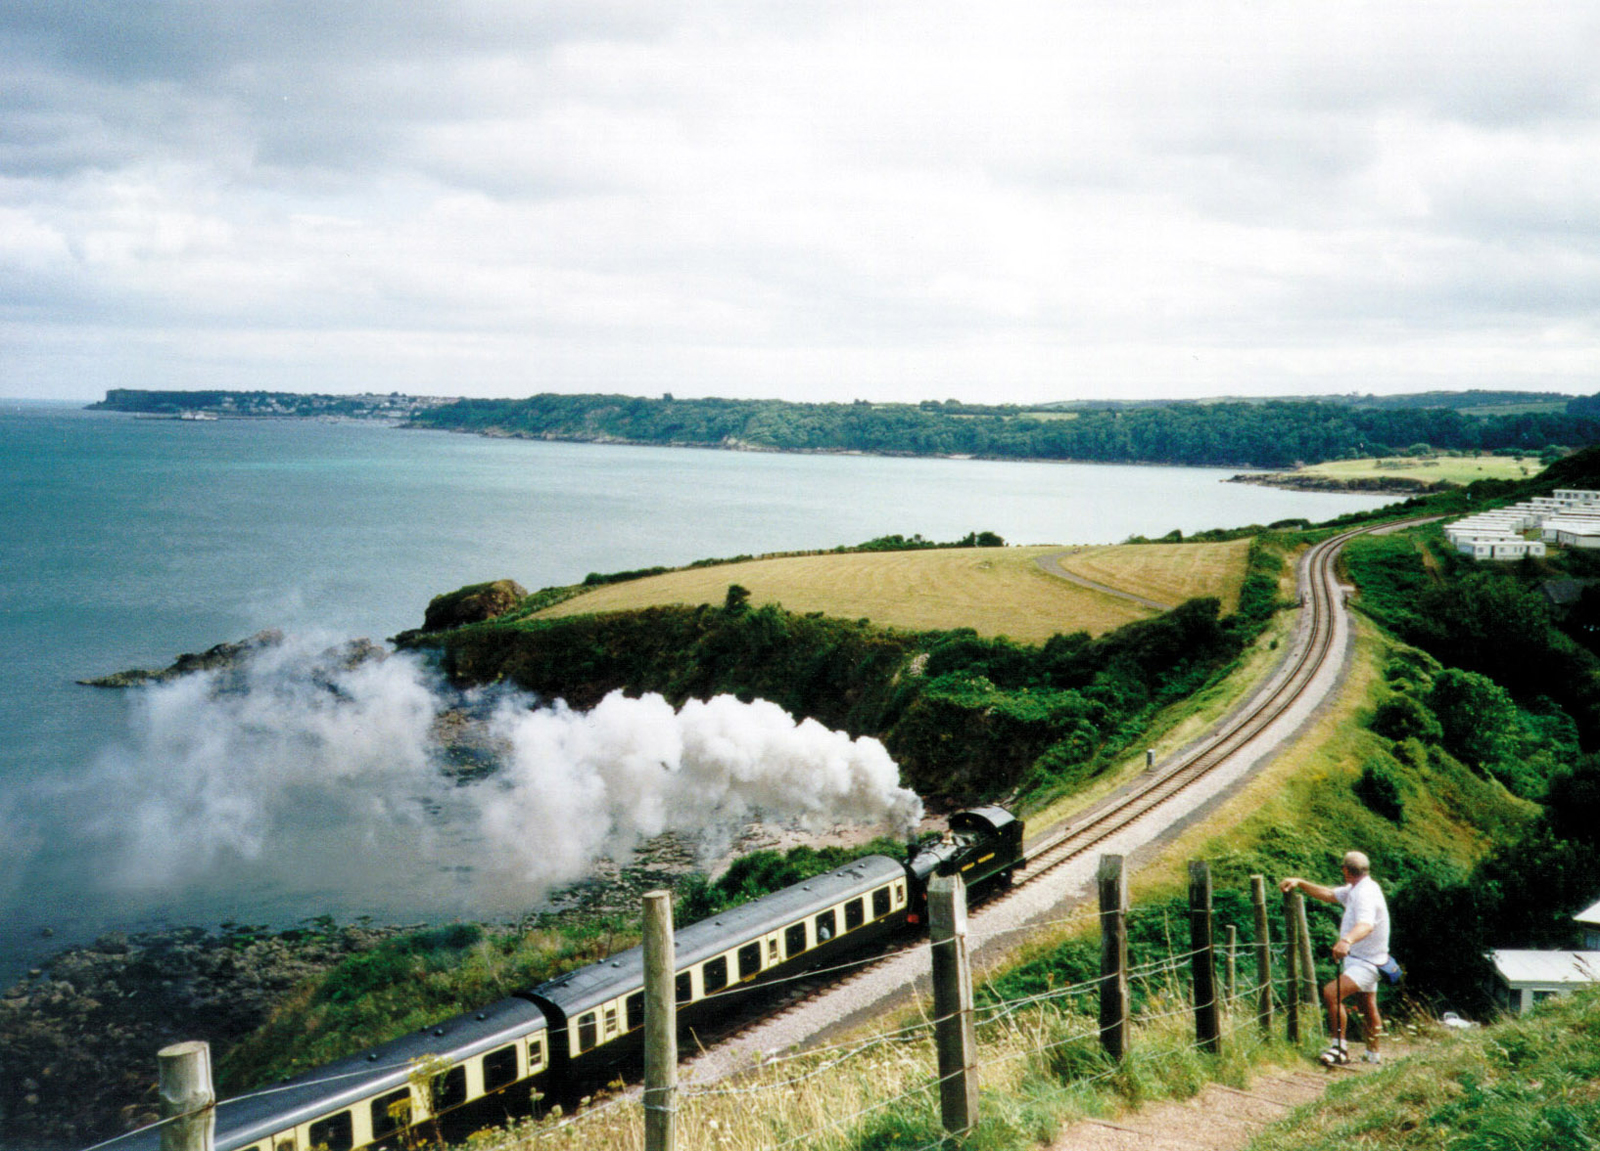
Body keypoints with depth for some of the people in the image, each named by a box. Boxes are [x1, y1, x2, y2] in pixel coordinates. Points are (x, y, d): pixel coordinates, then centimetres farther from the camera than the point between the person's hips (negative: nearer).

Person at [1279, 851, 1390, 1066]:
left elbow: (1366, 924, -42)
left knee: (1331, 992, -27)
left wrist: (1347, 940, -60)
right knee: (1368, 1008, 23)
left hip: (1365, 963, -11)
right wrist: (1299, 883, 8)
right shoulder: (1356, 889, 9)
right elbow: (1328, 894, 19)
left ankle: (1340, 1048, -22)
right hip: (1361, 960, 11)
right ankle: (1374, 1054, 38)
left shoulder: (1366, 893, -24)